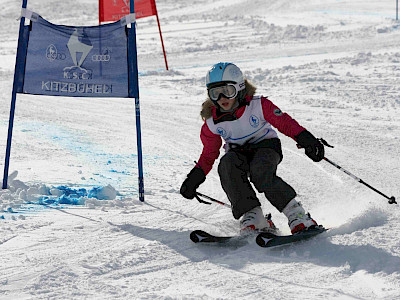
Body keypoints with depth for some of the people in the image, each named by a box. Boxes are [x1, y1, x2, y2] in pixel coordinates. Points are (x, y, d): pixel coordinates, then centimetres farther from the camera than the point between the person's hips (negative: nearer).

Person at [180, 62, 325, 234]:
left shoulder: (259, 106, -18)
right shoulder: (213, 123, -8)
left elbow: (284, 122, -13)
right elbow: (209, 154, 6)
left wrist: (305, 139, -28)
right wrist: (196, 177, -6)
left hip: (266, 145, -3)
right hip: (238, 153, 3)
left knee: (260, 174, -36)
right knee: (227, 165, -33)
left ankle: (296, 215, -27)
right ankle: (251, 216, -34)